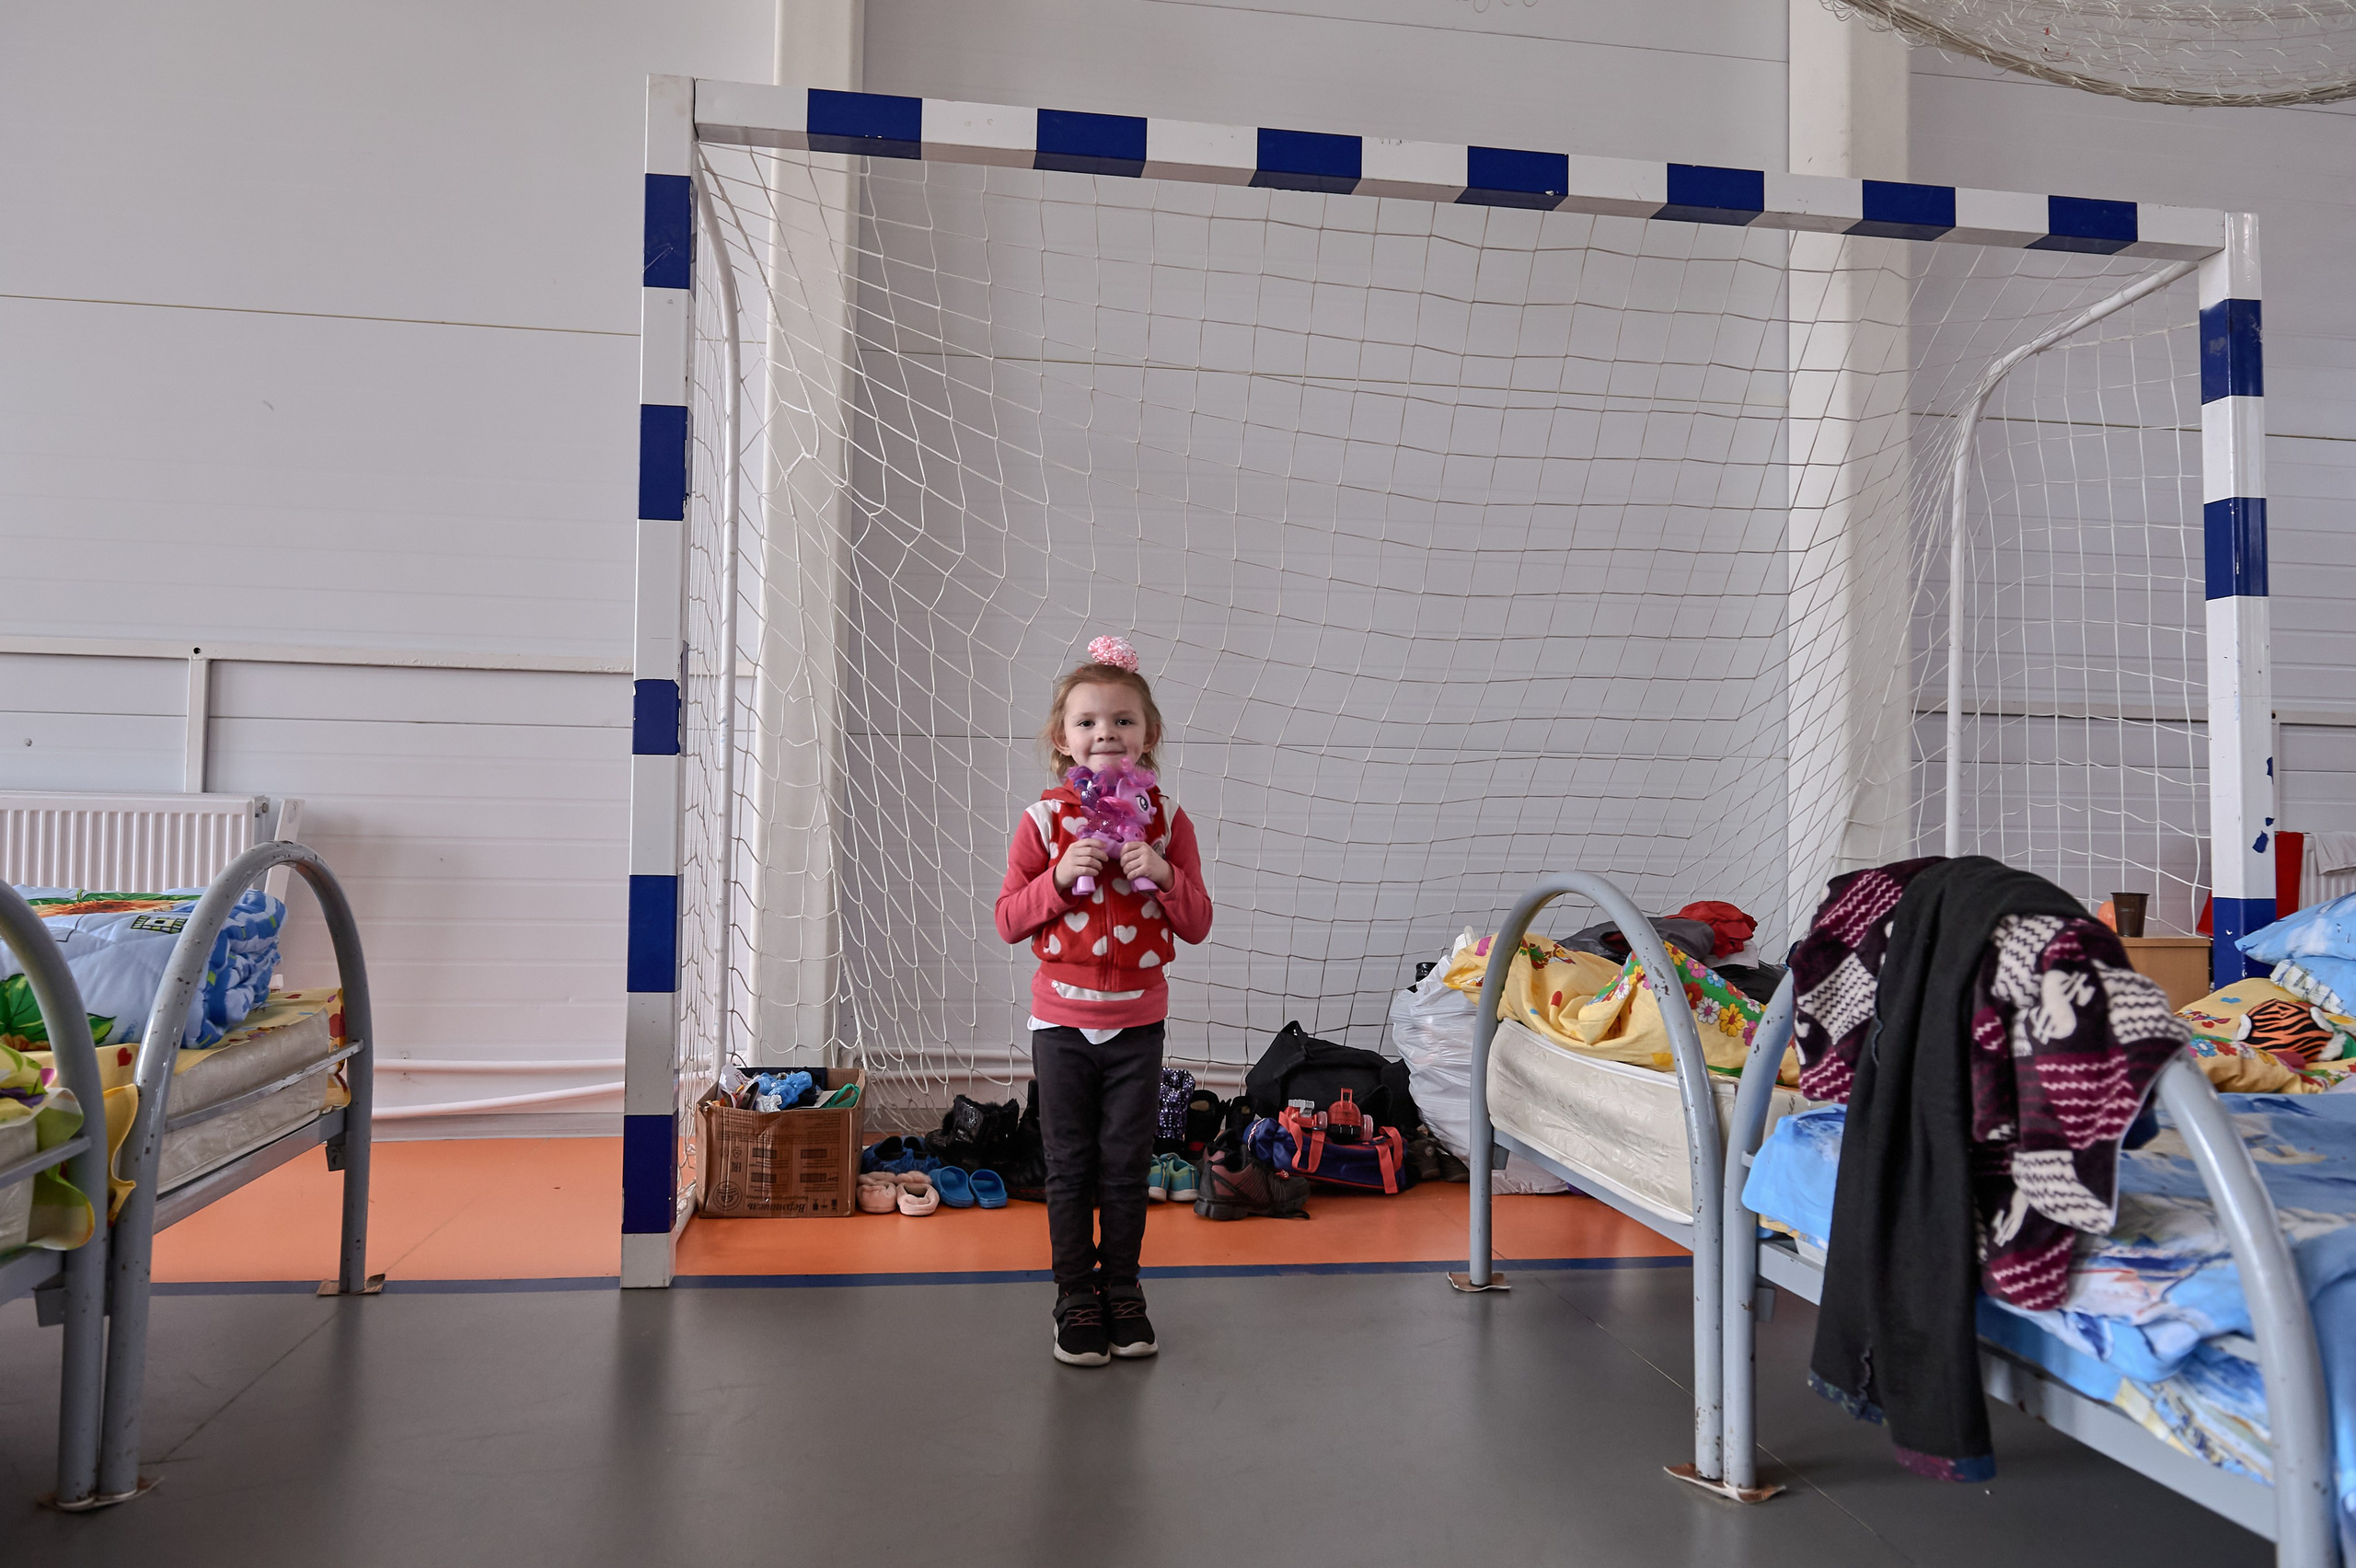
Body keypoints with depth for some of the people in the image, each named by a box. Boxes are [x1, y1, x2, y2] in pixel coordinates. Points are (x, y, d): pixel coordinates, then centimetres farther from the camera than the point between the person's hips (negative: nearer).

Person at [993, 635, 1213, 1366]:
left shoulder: (1166, 820, -2)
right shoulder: (1043, 820, -6)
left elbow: (1197, 924, -1)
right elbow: (1008, 920, -5)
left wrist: (1162, 875, -18)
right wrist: (1061, 878, -20)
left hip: (1137, 1024, 1)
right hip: (1062, 1020, -1)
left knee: (1127, 1163, 9)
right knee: (1070, 1164, 7)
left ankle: (1123, 1292, 25)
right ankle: (1076, 1299, 20)